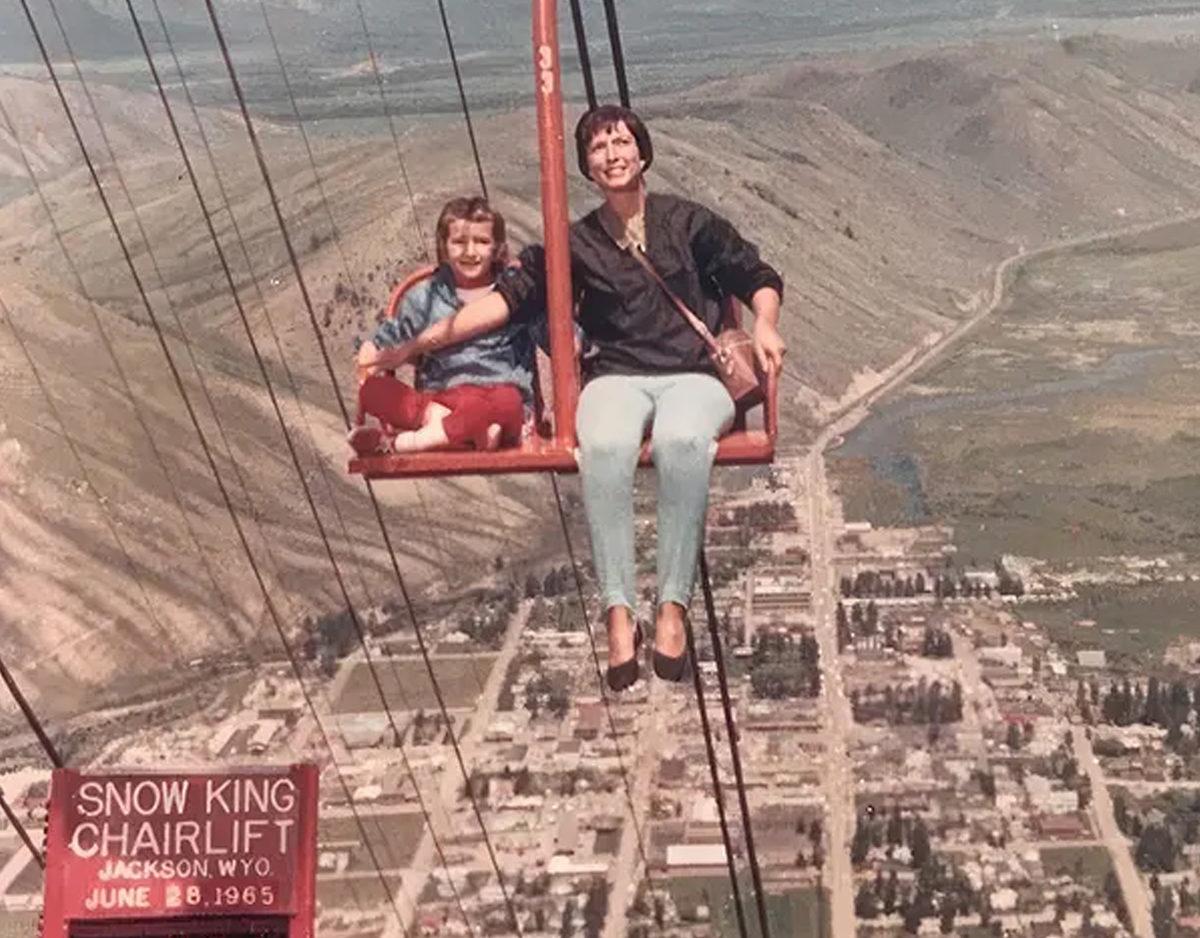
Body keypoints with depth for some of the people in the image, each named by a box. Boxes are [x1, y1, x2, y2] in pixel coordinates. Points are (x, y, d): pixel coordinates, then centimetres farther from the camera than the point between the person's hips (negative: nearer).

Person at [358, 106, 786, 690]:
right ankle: (619, 611, -38)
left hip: (694, 376, -1)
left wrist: (765, 324, -2)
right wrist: (424, 341, -1)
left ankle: (672, 607, -36)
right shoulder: (576, 243, 19)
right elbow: (511, 295, 9)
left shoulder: (688, 222, 17)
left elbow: (757, 277, 21)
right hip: (617, 378, 1)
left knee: (682, 439, -39)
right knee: (605, 445, -37)